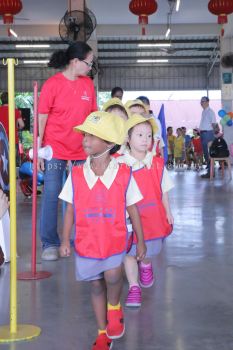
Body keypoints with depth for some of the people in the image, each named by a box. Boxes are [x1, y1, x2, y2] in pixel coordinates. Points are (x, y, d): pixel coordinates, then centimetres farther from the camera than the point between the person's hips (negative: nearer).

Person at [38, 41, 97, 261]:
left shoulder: (88, 83, 5)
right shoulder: (52, 84, -7)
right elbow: (41, 119, -5)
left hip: (82, 151, 4)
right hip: (55, 150, -4)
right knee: (51, 195, -2)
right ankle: (50, 244, 7)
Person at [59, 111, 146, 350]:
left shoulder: (123, 175, -8)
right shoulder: (77, 174, -4)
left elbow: (132, 209, 0)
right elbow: (70, 209, 2)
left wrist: (140, 241, 3)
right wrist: (65, 240, 0)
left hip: (114, 239, -2)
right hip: (87, 240, 2)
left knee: (112, 275, -22)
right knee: (96, 285, 11)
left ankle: (114, 307, 13)